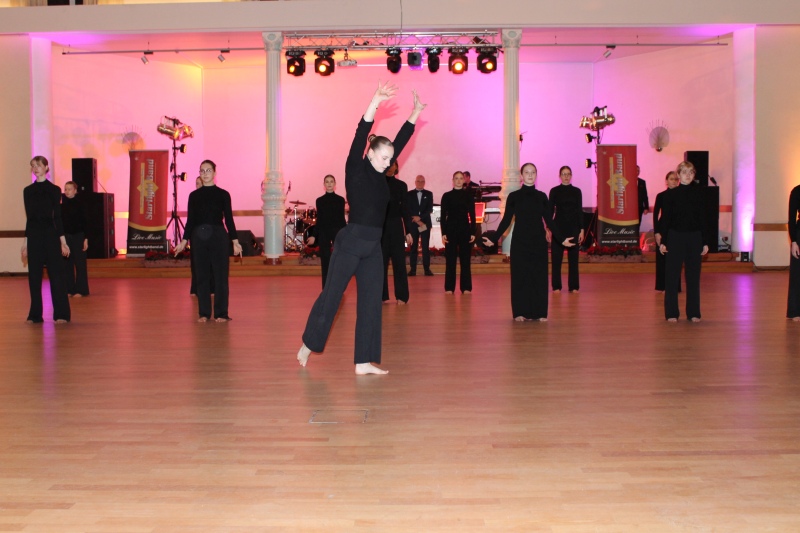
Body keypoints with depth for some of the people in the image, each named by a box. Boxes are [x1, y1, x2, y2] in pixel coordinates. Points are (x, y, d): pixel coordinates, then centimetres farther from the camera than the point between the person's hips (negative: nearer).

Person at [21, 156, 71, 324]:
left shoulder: (54, 190, 0)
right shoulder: (27, 191, 10)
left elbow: (57, 216, -1)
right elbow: (29, 217, 12)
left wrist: (62, 240, -6)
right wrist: (25, 242, 11)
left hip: (50, 234, -4)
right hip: (33, 235, 4)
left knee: (56, 274, -3)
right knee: (34, 275, 5)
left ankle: (61, 314, 2)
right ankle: (35, 315, 13)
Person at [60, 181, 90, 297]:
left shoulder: (80, 203, -4)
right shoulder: (61, 202, 5)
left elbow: (86, 222, -4)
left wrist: (86, 238, -9)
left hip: (78, 236, -3)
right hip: (65, 236, 3)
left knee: (80, 264, -1)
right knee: (67, 264, 6)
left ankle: (80, 290, 5)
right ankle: (69, 289, 13)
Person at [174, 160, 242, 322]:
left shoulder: (223, 194, 2)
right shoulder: (194, 195, 7)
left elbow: (229, 219, 2)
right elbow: (190, 220, 10)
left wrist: (235, 241, -2)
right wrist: (184, 241, 5)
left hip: (218, 236, -2)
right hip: (199, 237, 2)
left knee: (220, 275, -1)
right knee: (202, 275, 5)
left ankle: (221, 313, 6)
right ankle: (203, 313, 12)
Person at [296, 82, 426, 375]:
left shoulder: (380, 173, 10)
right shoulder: (356, 170, -7)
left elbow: (401, 141, 15)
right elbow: (360, 136, -20)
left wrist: (416, 112, 16)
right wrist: (375, 103, -29)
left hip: (373, 246, 7)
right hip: (351, 242, -7)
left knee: (371, 302, 4)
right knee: (331, 296, 2)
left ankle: (364, 362, 9)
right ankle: (308, 344, 22)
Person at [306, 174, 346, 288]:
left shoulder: (340, 200, 5)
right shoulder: (319, 201, 7)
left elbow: (342, 219, 5)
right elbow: (319, 220, 9)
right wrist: (314, 236, 2)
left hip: (337, 232, -1)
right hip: (324, 234, 1)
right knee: (325, 262, 2)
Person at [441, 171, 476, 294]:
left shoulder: (468, 195, 5)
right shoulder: (446, 196, 4)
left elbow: (472, 215, 4)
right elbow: (443, 215, 2)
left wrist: (473, 232, -3)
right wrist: (443, 233, -5)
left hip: (465, 229, 0)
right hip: (451, 229, 0)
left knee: (465, 259, 2)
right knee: (450, 259, 1)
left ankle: (466, 287, 7)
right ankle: (449, 288, 6)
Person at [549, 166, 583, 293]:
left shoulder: (576, 191, 5)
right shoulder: (554, 191, 2)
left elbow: (580, 211, 5)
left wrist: (582, 229, -1)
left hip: (573, 226, 1)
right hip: (558, 226, -1)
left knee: (573, 257, 3)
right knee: (556, 257, 0)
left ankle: (574, 286, 11)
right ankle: (556, 286, 7)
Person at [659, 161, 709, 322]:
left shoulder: (699, 194, 4)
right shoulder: (671, 194, 0)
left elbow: (703, 219, 6)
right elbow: (665, 218, 0)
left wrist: (705, 242, 3)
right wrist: (662, 241, -5)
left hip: (695, 238, 2)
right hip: (675, 237, -1)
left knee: (693, 276, 5)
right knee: (672, 276, 1)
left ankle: (693, 313, 14)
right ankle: (671, 313, 9)